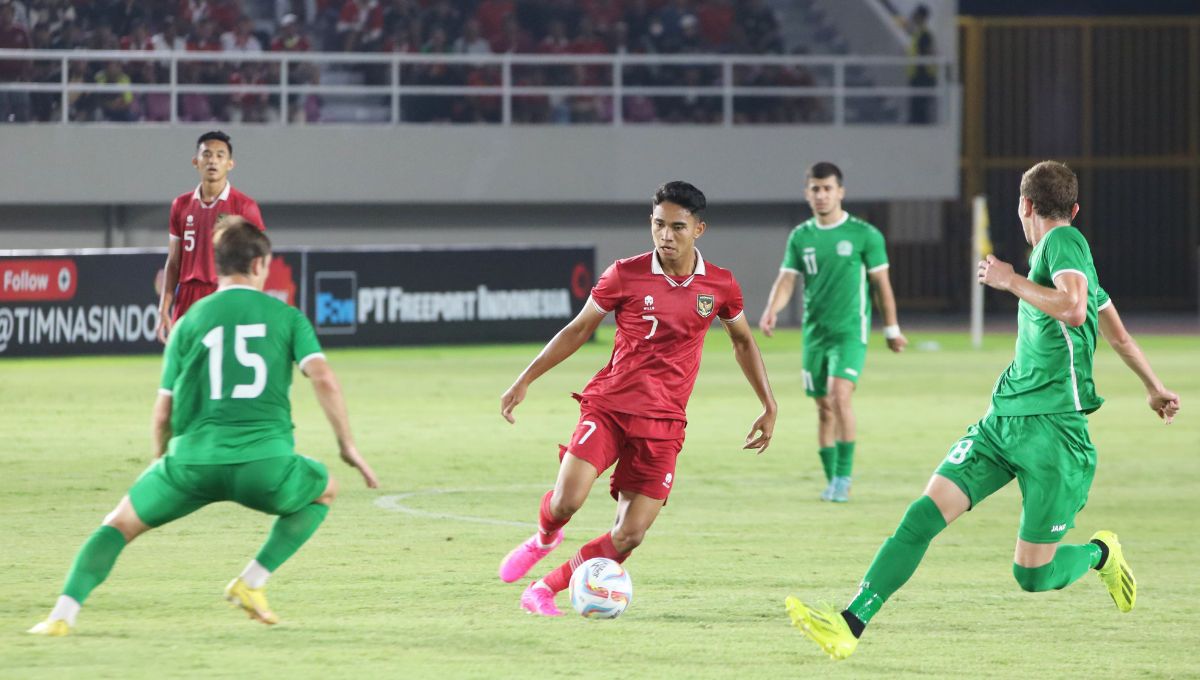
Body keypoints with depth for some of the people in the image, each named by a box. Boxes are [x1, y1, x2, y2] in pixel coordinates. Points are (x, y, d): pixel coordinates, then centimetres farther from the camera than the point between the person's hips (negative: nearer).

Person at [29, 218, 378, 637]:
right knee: (324, 492, 30)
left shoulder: (191, 322, 13)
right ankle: (252, 583, 18)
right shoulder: (286, 317, 10)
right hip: (265, 462, -1)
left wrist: (160, 459, 31)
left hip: (194, 460, 1)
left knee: (119, 525, 17)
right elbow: (324, 379, -3)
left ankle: (63, 615, -3)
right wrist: (347, 445, 7)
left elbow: (163, 413, 13)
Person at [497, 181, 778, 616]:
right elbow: (579, 330, 6)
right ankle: (543, 539, 15)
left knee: (629, 537, -7)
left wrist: (769, 407, 18)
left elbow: (743, 343, 19)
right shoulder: (625, 275, -4)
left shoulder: (720, 286, 2)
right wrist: (525, 380, 3)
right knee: (566, 501, -22)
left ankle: (543, 590, 10)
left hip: (662, 424, 2)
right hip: (608, 405, -2)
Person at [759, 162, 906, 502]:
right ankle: (833, 481, 17)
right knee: (824, 408, 6)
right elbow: (786, 280, 3)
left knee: (840, 396, -21)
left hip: (850, 330, -4)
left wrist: (892, 330, 6)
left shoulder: (864, 235, -3)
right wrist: (771, 310, -16)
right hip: (815, 331, 4)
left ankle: (844, 475, -12)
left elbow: (881, 284, 2)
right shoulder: (801, 237, 7)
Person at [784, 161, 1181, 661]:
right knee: (924, 514, -8)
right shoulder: (1065, 248, 18)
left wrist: (1010, 280, -16)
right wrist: (1154, 388, 45)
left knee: (1033, 576, -4)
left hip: (1053, 427, -9)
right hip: (1003, 418, 9)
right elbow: (1119, 337, 31)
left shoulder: (1064, 242, -9)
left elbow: (1073, 309, -30)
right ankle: (850, 624, -13)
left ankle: (1100, 554, 28)